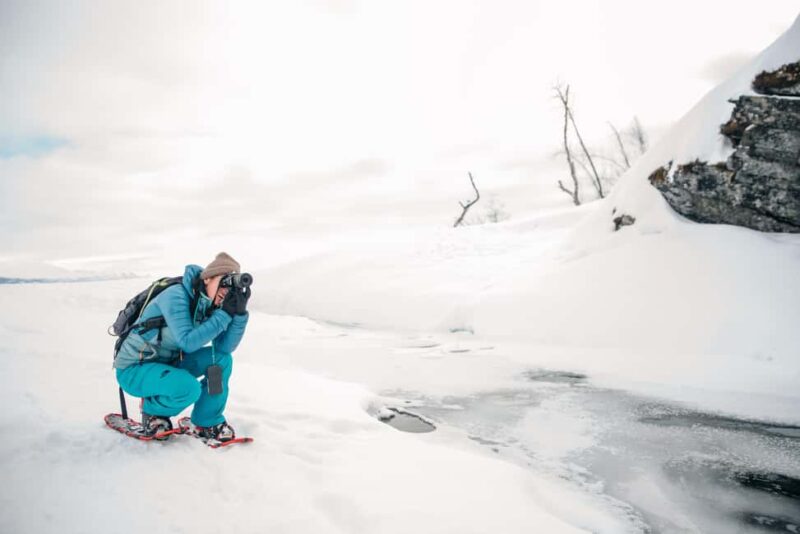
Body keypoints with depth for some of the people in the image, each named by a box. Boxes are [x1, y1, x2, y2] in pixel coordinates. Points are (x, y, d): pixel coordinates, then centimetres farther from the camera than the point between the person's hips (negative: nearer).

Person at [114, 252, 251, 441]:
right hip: (134, 369, -7)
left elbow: (225, 347, -12)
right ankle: (153, 410, 2)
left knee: (222, 359, -10)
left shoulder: (209, 304, -4)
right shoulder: (176, 296, -25)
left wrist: (239, 313, -24)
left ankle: (208, 422, 3)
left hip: (168, 362, 7)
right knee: (189, 387, -32)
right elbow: (188, 342, -34)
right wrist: (224, 314, -33)